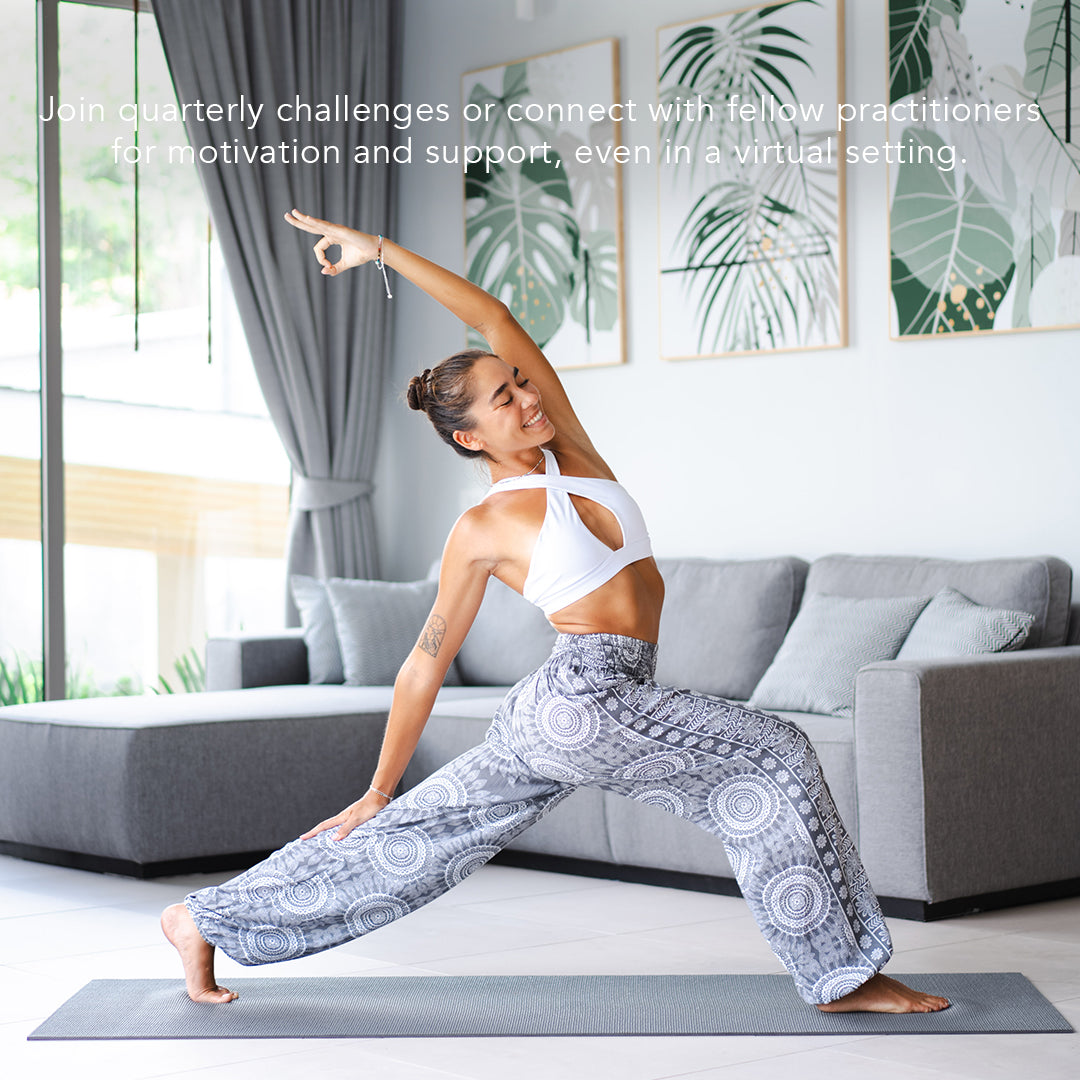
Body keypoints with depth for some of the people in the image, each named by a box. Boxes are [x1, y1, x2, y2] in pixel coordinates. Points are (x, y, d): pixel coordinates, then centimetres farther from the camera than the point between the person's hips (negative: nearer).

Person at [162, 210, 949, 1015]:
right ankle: (844, 973, -5)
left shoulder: (571, 450, 10)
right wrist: (378, 789, 5)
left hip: (551, 728, 8)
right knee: (774, 755, -10)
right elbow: (425, 665, 1)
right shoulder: (483, 531, -5)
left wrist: (384, 251, 11)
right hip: (580, 699, -8)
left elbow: (496, 322, 9)